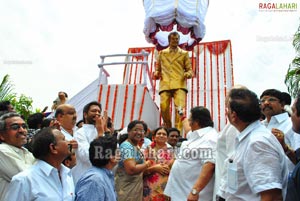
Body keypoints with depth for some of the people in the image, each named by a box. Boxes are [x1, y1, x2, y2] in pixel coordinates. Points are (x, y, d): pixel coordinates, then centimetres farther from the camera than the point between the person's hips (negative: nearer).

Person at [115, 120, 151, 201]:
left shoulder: (136, 147, 12)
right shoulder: (126, 146, -17)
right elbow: (131, 169, -28)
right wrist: (147, 164, -13)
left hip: (136, 187, 9)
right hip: (126, 189, -9)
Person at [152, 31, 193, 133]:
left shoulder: (184, 54, 19)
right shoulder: (162, 53, 23)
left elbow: (189, 69, 15)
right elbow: (158, 68, 27)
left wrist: (188, 73, -8)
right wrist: (156, 73, 4)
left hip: (179, 84, -1)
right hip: (165, 84, 2)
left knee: (179, 108, -18)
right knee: (164, 108, -8)